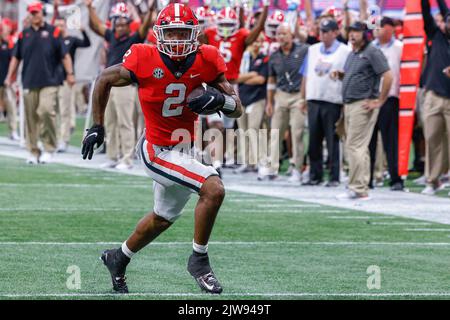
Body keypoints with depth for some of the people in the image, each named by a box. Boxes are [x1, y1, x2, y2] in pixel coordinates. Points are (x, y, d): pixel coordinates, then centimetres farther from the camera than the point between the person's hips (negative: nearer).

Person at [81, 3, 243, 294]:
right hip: (157, 151, -6)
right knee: (214, 189, -24)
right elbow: (105, 80, -1)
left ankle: (119, 259, 48)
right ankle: (199, 260, -7)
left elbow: (237, 109, -5)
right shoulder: (145, 60, -19)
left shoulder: (206, 61, -11)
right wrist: (97, 126, 2)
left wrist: (221, 99, -27)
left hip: (183, 149, 6)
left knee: (164, 217, 25)